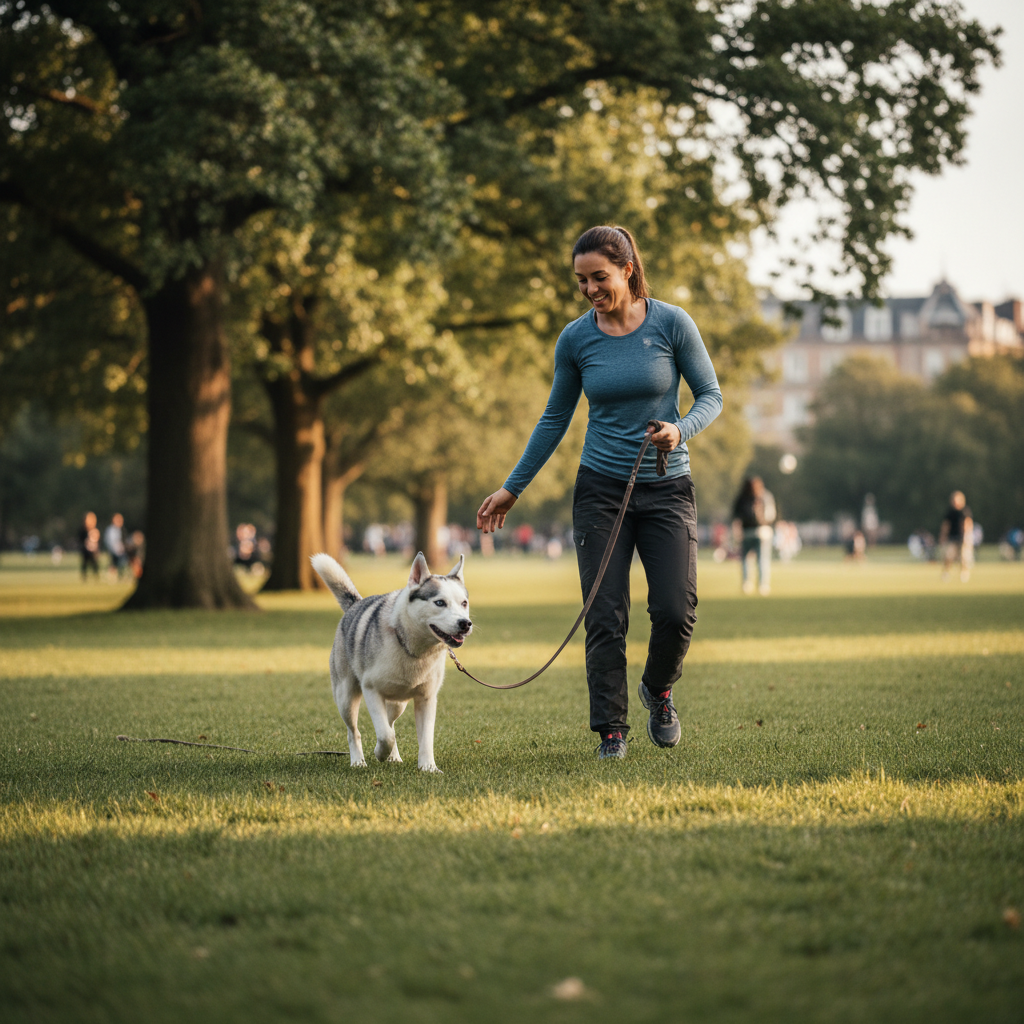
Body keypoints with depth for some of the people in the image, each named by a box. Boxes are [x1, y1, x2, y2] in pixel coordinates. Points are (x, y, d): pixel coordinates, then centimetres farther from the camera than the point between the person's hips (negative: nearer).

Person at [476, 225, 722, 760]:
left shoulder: (672, 323, -7)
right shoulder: (575, 339, -1)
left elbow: (711, 396, -1)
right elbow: (555, 420, 10)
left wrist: (681, 429, -22)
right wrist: (512, 488, 10)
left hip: (667, 488, -1)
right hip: (601, 489, 1)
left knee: (675, 611, -9)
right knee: (605, 616, -4)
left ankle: (659, 690, 21)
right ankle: (611, 729, 6)